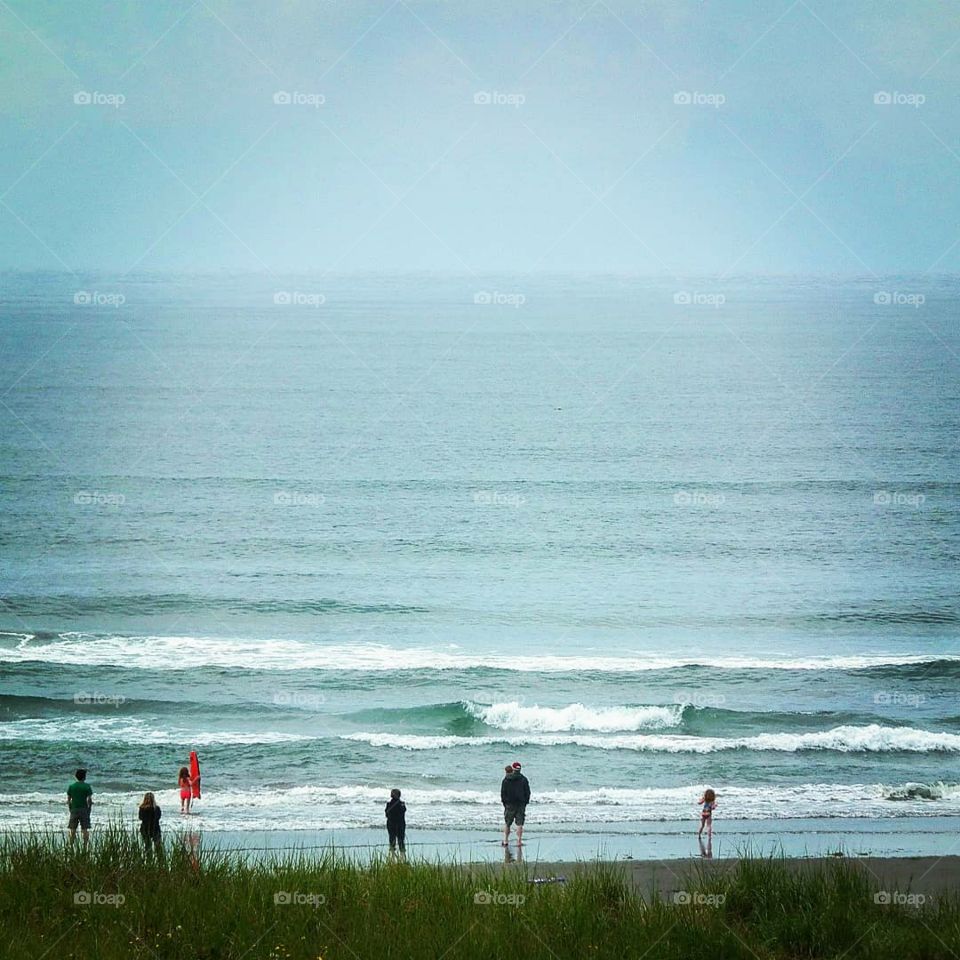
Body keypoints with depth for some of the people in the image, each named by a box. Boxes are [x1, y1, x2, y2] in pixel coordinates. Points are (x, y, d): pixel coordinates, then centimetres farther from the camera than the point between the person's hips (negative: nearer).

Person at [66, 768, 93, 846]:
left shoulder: (71, 786, 3)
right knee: (85, 830, 2)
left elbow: (68, 800, 4)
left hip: (74, 810, 2)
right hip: (84, 809, -2)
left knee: (73, 830, 5)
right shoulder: (87, 786, -5)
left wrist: (70, 810, 13)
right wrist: (89, 809, 3)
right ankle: (85, 845, -1)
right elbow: (89, 799, -9)